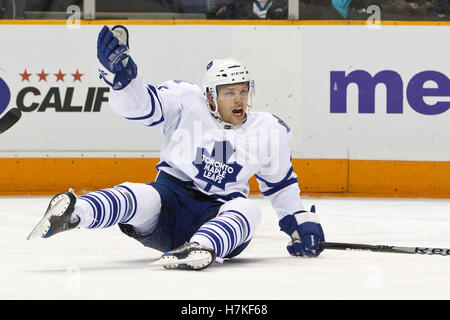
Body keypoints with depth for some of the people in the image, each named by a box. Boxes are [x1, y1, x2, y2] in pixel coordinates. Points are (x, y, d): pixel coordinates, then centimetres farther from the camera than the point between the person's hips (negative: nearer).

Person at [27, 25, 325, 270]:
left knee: (247, 210, -33)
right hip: (172, 192, -2)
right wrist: (120, 70, -31)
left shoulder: (268, 132, 6)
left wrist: (302, 222, 17)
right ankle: (72, 212, -64)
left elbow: (281, 182, 19)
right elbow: (140, 104, -13)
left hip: (220, 211, 2)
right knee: (140, 199, -35)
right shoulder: (186, 102, -4)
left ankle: (200, 248, -65)